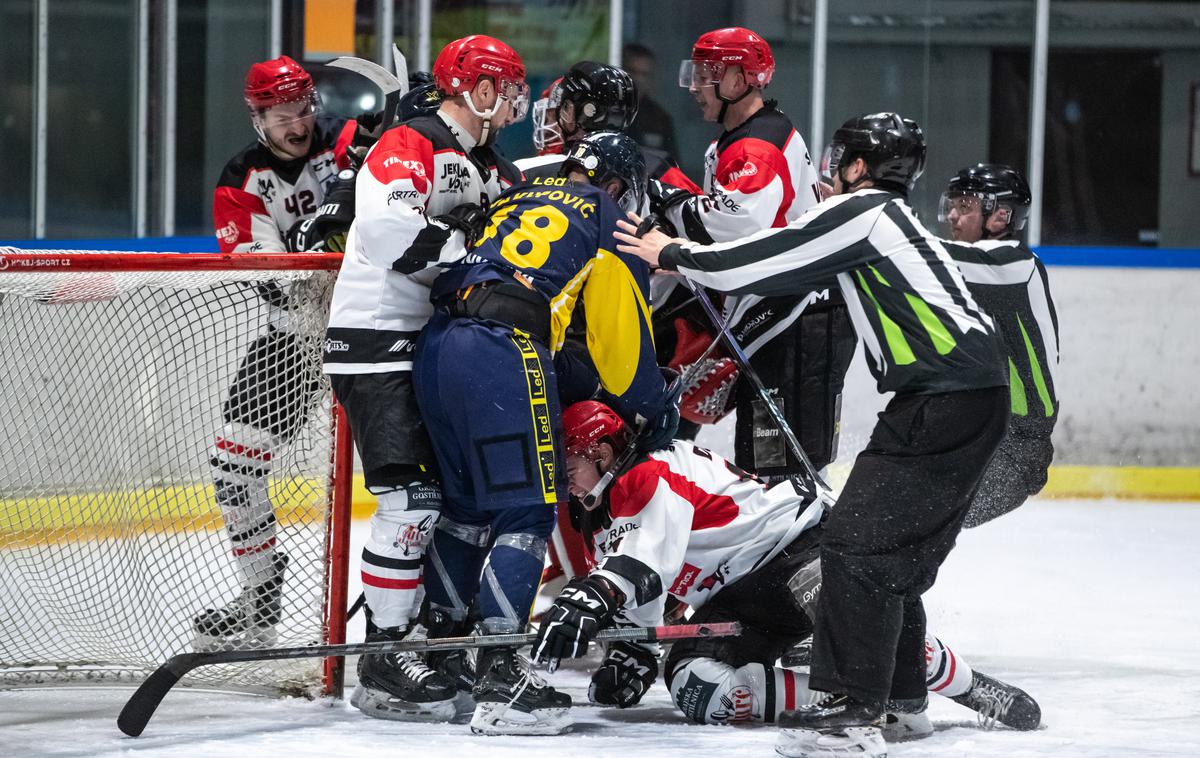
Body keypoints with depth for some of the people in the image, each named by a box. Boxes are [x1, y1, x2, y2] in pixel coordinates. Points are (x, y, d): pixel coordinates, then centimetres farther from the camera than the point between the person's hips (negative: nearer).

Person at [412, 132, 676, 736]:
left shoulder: (517, 199, 31)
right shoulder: (606, 220, 12)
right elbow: (622, 327, 10)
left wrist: (578, 380, 38)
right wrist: (653, 406, 24)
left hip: (435, 347, 7)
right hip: (502, 355, -7)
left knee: (469, 503, 20)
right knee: (526, 509, -5)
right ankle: (497, 677, -15)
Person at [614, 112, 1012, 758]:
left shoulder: (861, 210, -4)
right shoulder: (891, 219, 26)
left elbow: (758, 263, -6)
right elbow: (784, 268, 32)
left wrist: (673, 256, 8)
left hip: (950, 401, -10)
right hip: (964, 396, 10)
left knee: (858, 541, -10)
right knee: (896, 548, 17)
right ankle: (900, 698, 24)